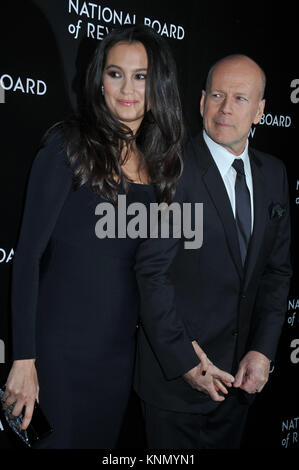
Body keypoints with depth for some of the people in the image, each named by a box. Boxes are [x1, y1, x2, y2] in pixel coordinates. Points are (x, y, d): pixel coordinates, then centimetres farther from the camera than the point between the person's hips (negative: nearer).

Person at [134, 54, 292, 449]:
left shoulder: (273, 173, 4)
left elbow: (277, 267, 5)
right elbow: (152, 271, -16)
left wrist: (263, 350, -3)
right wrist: (184, 361, -16)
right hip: (175, 373, -5)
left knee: (227, 444, 22)